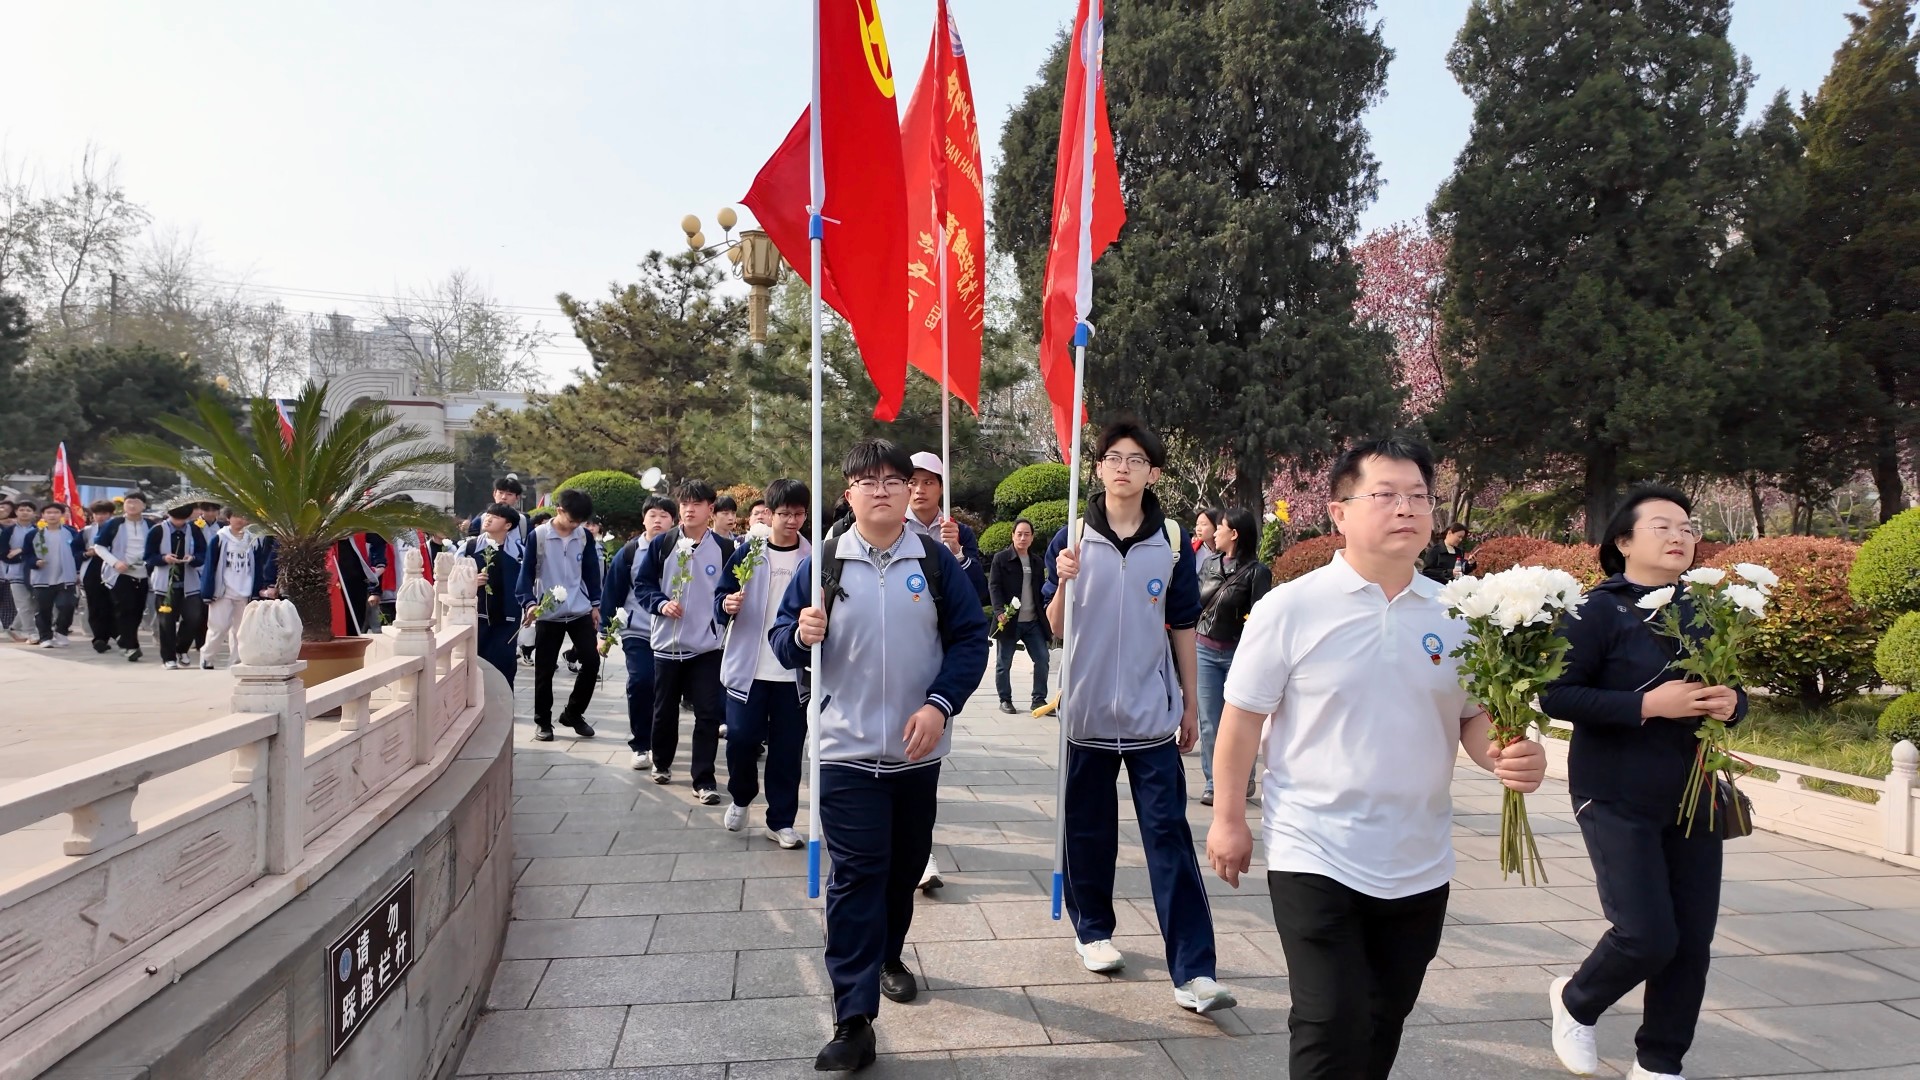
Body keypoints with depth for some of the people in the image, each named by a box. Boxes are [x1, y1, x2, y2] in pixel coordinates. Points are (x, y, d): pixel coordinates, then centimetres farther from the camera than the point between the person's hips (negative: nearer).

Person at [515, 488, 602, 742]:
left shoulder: (585, 537, 3)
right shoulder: (537, 536, -7)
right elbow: (526, 573, -6)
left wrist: (595, 604, 10)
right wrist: (529, 603, -18)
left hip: (580, 611, 3)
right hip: (548, 614, -3)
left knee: (592, 661, -2)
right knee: (544, 669, 3)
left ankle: (573, 713, 16)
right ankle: (543, 722, 18)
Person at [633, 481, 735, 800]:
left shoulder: (724, 549, -2)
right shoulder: (661, 544, 0)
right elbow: (642, 583, 5)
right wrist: (660, 604, -12)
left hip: (707, 645, -1)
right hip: (667, 642, 2)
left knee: (708, 714, -3)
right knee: (664, 710, 16)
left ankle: (704, 780, 5)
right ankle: (661, 762, 38)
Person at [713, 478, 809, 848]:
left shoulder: (811, 558, 3)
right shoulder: (749, 550, 0)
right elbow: (722, 596, 3)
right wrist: (726, 605, -17)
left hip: (794, 672, 1)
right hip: (748, 666, -1)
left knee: (788, 748, 4)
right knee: (741, 737, -1)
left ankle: (781, 821, 16)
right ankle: (741, 796, 28)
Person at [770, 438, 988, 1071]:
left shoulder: (936, 561, 0)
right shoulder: (822, 563, -1)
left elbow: (970, 638, 0)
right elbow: (784, 641, 3)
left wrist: (940, 704, -13)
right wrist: (801, 635, -21)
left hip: (918, 749, 2)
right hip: (847, 749, -2)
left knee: (906, 865, 16)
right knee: (856, 875, -4)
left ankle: (888, 956, 42)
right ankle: (854, 1020, -1)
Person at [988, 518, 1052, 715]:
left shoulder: (1038, 561, 12)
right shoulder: (1001, 558, -2)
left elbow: (1041, 590, 14)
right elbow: (993, 586, -8)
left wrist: (1046, 616, 4)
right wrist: (999, 611, -20)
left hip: (1033, 622, 4)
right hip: (1010, 620, -4)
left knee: (1042, 659, 0)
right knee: (1004, 663, 5)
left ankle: (1039, 699, 10)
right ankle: (1005, 700, 16)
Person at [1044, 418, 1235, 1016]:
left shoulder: (1172, 542, 1)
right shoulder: (1072, 539, 0)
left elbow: (1182, 626, 7)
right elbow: (1056, 627, 1)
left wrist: (1190, 704, 9)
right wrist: (1063, 583, -19)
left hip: (1153, 713, 0)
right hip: (1088, 710, 1)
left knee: (1170, 836, -3)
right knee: (1089, 828, 12)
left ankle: (1193, 972, -3)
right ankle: (1092, 929, 33)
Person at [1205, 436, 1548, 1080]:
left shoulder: (1455, 614, 1)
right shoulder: (1290, 608, -11)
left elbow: (1474, 716, 9)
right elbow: (1243, 718, -6)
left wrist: (1507, 756, -13)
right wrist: (1229, 820, -3)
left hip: (1420, 866, 5)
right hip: (1316, 858, -4)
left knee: (1384, 1024, 18)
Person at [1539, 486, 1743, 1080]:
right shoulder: (1600, 610, -10)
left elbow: (1732, 691, 16)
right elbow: (1555, 695, -16)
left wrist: (1730, 702, -8)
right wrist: (1646, 704, -24)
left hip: (1692, 799, 6)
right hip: (1619, 801, -6)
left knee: (1692, 941, 7)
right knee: (1647, 936, -9)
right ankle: (1575, 1001, 22)